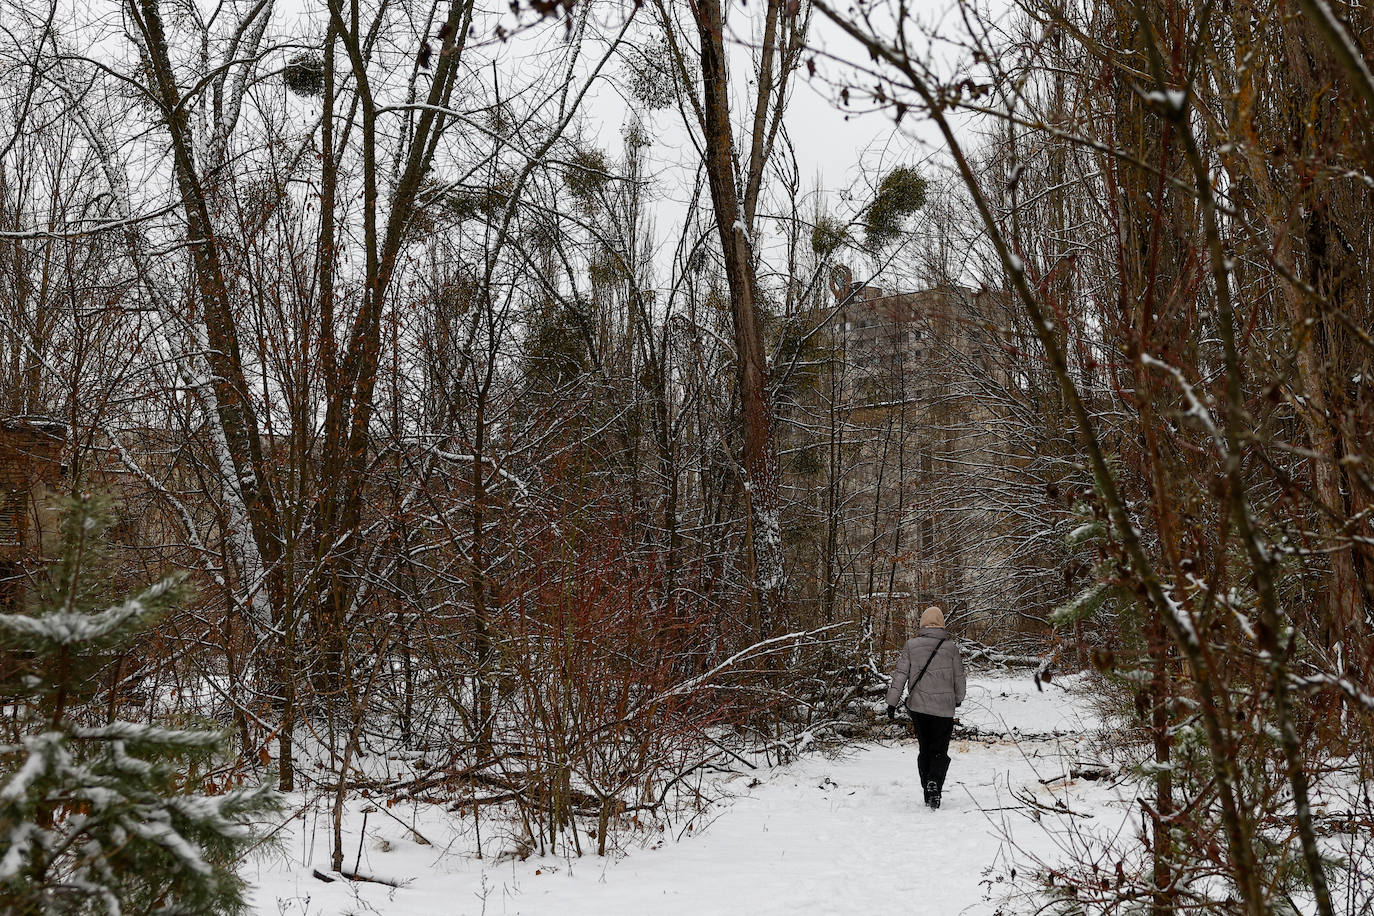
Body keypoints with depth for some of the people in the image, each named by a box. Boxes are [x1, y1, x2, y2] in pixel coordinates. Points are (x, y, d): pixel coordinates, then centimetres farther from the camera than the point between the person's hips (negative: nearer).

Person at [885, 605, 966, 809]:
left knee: (924, 749, 14)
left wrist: (892, 703, 1)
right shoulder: (951, 647, -2)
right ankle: (934, 784, -20)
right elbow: (959, 677, 7)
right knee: (940, 751, 4)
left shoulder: (911, 645, -1)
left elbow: (900, 675, -3)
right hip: (944, 708, -1)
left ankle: (928, 792, 13)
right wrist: (958, 698, 25)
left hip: (917, 707, 1)